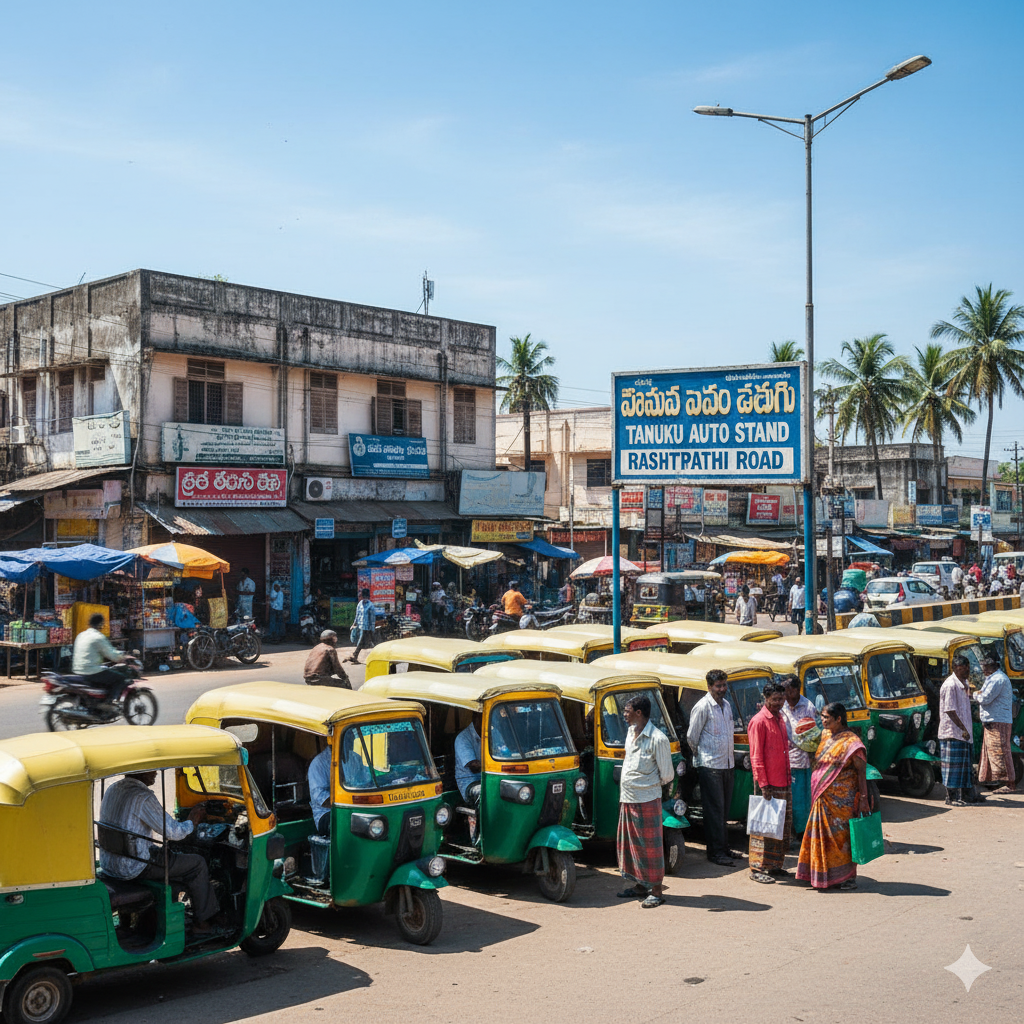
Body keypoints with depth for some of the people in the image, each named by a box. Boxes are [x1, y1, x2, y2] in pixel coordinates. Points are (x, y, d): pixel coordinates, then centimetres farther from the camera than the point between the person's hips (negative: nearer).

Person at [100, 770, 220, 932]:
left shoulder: (112, 789, 8)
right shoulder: (142, 797, -21)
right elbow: (173, 832, -16)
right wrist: (192, 822, 5)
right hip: (133, 868, -9)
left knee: (170, 853, 27)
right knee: (197, 864, 3)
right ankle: (203, 922, 15)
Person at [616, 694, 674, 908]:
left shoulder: (658, 739, -16)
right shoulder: (631, 733, 10)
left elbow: (667, 775, -10)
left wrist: (649, 785, 2)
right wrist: (627, 787, 11)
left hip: (646, 800, -8)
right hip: (627, 799, 8)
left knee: (650, 845, -1)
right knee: (630, 843, 15)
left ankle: (657, 890, 9)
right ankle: (640, 885, 27)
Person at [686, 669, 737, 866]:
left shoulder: (727, 705, 12)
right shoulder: (702, 707, -12)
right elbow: (691, 737, -6)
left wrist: (732, 754, 17)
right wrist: (701, 756, 5)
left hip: (727, 764, 7)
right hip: (710, 766, -7)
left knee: (724, 808, 13)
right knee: (715, 809, -4)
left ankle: (723, 846, 22)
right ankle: (715, 852, 1)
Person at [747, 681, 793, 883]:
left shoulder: (779, 718, 14)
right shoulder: (759, 721, -12)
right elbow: (756, 756, -15)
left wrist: (788, 777, 17)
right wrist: (763, 785, -18)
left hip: (784, 783, 9)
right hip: (769, 784, -8)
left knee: (784, 826, 13)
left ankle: (775, 865, 23)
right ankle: (757, 869, 3)